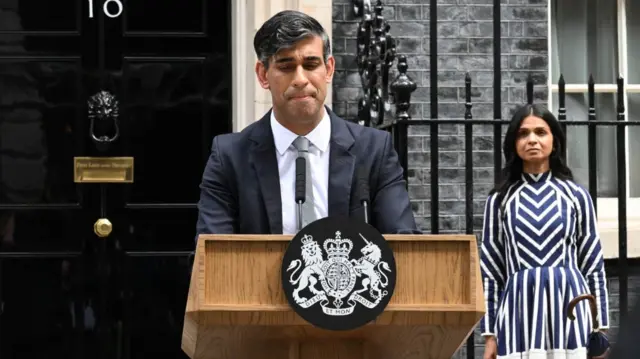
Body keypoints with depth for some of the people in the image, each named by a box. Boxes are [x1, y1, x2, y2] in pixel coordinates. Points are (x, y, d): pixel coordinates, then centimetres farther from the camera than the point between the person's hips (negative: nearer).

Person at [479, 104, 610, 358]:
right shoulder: (500, 199, 8)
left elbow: (594, 266, 9)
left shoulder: (575, 195, 8)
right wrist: (489, 334, 5)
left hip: (568, 308, 0)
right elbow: (489, 270, 9)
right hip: (520, 309, 0)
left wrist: (600, 328, 5)